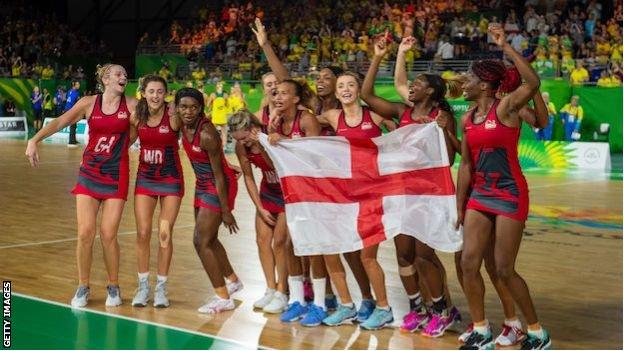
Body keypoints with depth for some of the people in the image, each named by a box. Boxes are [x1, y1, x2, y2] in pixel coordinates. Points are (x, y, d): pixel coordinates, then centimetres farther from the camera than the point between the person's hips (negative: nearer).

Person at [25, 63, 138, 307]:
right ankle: (83, 287, 12)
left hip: (116, 176, -1)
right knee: (85, 232, -5)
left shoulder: (132, 105, 0)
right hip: (89, 174, 1)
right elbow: (60, 122, -8)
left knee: (108, 234, -4)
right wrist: (35, 140, -20)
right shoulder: (89, 103, 0)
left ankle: (113, 287, 16)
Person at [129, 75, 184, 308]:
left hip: (171, 180, -3)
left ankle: (161, 287, 12)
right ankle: (143, 286, 12)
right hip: (145, 178, 3)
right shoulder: (137, 117, -5)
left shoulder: (173, 117, -15)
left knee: (165, 234, -1)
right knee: (143, 233, -2)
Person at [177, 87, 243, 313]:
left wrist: (226, 211, -18)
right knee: (209, 239, 20)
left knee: (201, 241, -7)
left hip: (219, 186, -9)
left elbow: (218, 174, -22)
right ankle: (232, 280, 41)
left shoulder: (206, 134, -27)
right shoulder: (184, 125, -6)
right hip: (203, 185, 9)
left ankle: (223, 298, 3)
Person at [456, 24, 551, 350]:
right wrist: (460, 209, 12)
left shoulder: (506, 107, -12)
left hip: (510, 195, -7)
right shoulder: (467, 118, 7)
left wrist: (505, 46, -30)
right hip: (480, 195, 7)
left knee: (504, 270, -4)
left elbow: (533, 82, -31)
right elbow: (466, 165, 12)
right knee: (468, 264, 2)